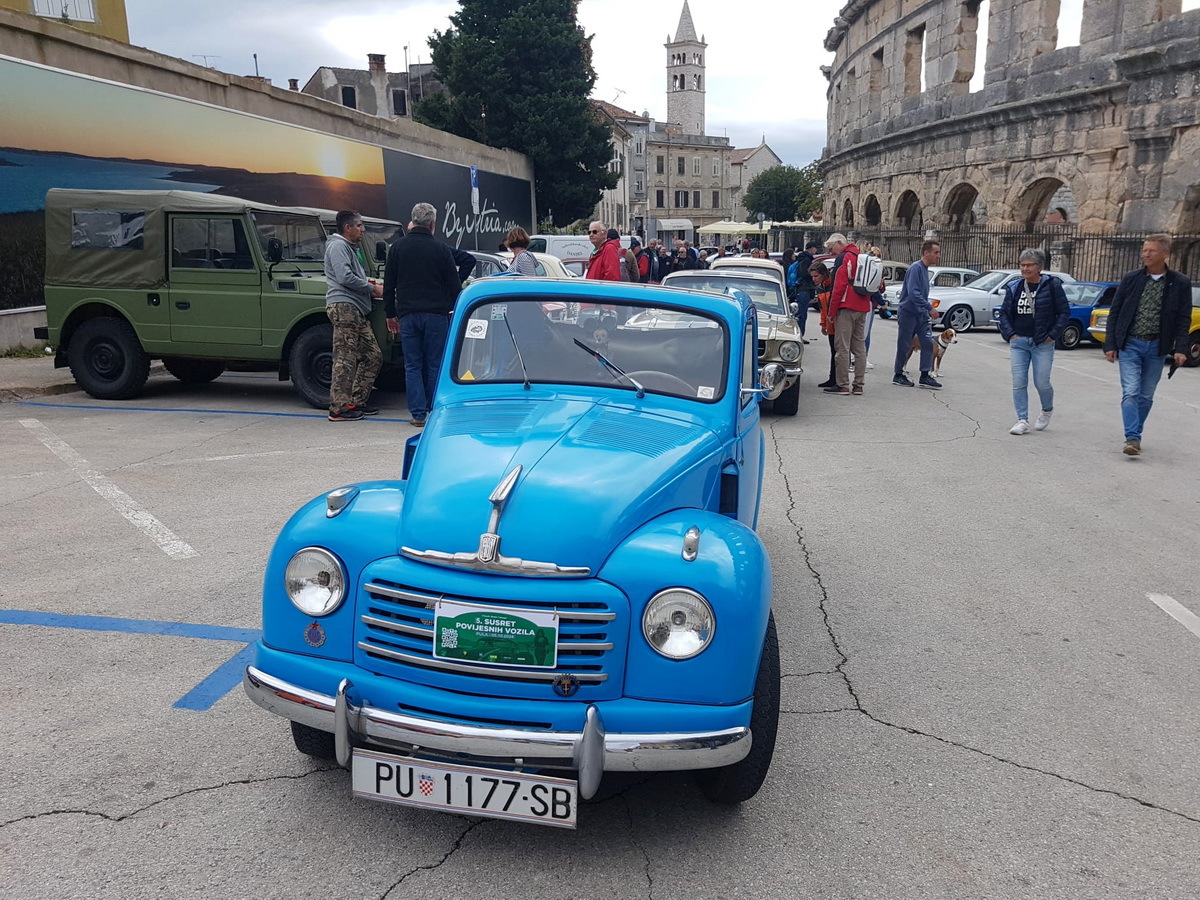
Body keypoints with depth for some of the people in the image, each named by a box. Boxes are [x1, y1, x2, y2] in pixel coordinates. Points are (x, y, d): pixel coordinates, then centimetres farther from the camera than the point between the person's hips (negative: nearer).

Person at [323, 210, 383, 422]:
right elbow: (345, 278, -18)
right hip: (343, 307, -10)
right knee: (345, 360, -10)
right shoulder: (338, 246, -5)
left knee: (373, 357, 10)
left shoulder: (348, 248, 27)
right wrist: (372, 288, -9)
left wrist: (368, 285, 11)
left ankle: (356, 402, 16)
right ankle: (338, 409, -7)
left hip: (356, 310, 10)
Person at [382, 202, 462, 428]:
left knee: (412, 366, 5)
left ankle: (418, 414, 2)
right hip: (436, 314, -1)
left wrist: (390, 314, 15)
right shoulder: (441, 249, 0)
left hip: (407, 315, 1)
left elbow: (388, 285, 8)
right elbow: (454, 284, 2)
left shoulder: (398, 248, 5)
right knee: (435, 365, 6)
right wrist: (457, 309, 13)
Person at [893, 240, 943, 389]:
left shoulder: (925, 269, 11)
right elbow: (913, 293, -25)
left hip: (922, 314, 8)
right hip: (908, 313, -8)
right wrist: (929, 307, -24)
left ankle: (925, 376, 3)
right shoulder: (916, 268, -16)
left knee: (928, 343, 0)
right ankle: (898, 376, 15)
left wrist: (927, 310, 15)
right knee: (904, 346, 2)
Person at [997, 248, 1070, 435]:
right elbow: (1004, 313, 10)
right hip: (1019, 342, 3)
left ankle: (1047, 411, 29)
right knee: (1019, 383, -3)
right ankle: (1022, 421, 2)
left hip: (1043, 344, -3)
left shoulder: (1052, 286, -4)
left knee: (1042, 383, -2)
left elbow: (1064, 312, -2)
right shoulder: (1014, 288, 7)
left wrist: (1052, 335, -8)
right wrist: (1009, 334, -2)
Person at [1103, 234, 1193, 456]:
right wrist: (1110, 345, -1)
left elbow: (1184, 319, 2)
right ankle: (1132, 439, -15)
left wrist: (1180, 349, -8)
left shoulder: (1180, 284, 0)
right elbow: (1114, 313, 4)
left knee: (1146, 396, 8)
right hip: (1130, 345, -1)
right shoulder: (1131, 279, 1)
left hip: (1157, 348, 1)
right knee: (1130, 393, -11)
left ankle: (1135, 436, 20)